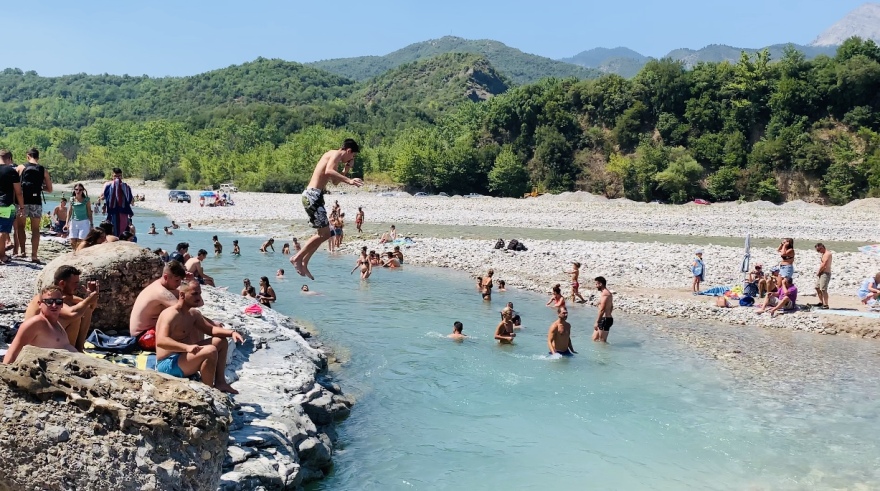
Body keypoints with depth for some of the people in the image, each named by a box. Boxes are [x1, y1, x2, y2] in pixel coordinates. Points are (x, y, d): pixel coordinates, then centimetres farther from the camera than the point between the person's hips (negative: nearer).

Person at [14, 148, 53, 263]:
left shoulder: (21, 167, 2)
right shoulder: (43, 170, 5)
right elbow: (49, 189, 7)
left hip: (23, 200, -1)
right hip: (36, 201, 1)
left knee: (20, 226, 16)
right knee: (35, 229, 4)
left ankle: (22, 251, 12)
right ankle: (34, 255, 1)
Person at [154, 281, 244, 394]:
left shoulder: (193, 314, 11)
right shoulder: (172, 314, -19)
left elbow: (211, 329, 17)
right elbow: (160, 341, -33)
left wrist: (231, 332, -2)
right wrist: (187, 347, -48)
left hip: (182, 356, 10)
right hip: (168, 364, -10)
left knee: (221, 342, 12)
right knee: (211, 351, -30)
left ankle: (220, 382, 6)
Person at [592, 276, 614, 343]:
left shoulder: (604, 294, -18)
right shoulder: (608, 293, 15)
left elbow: (602, 310, -23)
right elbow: (611, 307, 26)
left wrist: (597, 322, -21)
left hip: (605, 320, -10)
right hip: (606, 319, 10)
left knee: (602, 341, -3)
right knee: (595, 338, 15)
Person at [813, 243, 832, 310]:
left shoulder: (827, 254, -15)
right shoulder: (824, 254, 16)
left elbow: (824, 265, -20)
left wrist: (818, 272, -9)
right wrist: (819, 272, 3)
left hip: (825, 273, -11)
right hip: (821, 273, 11)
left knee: (823, 289, -10)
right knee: (817, 288, 17)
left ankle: (826, 305, -7)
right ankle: (821, 302, 27)